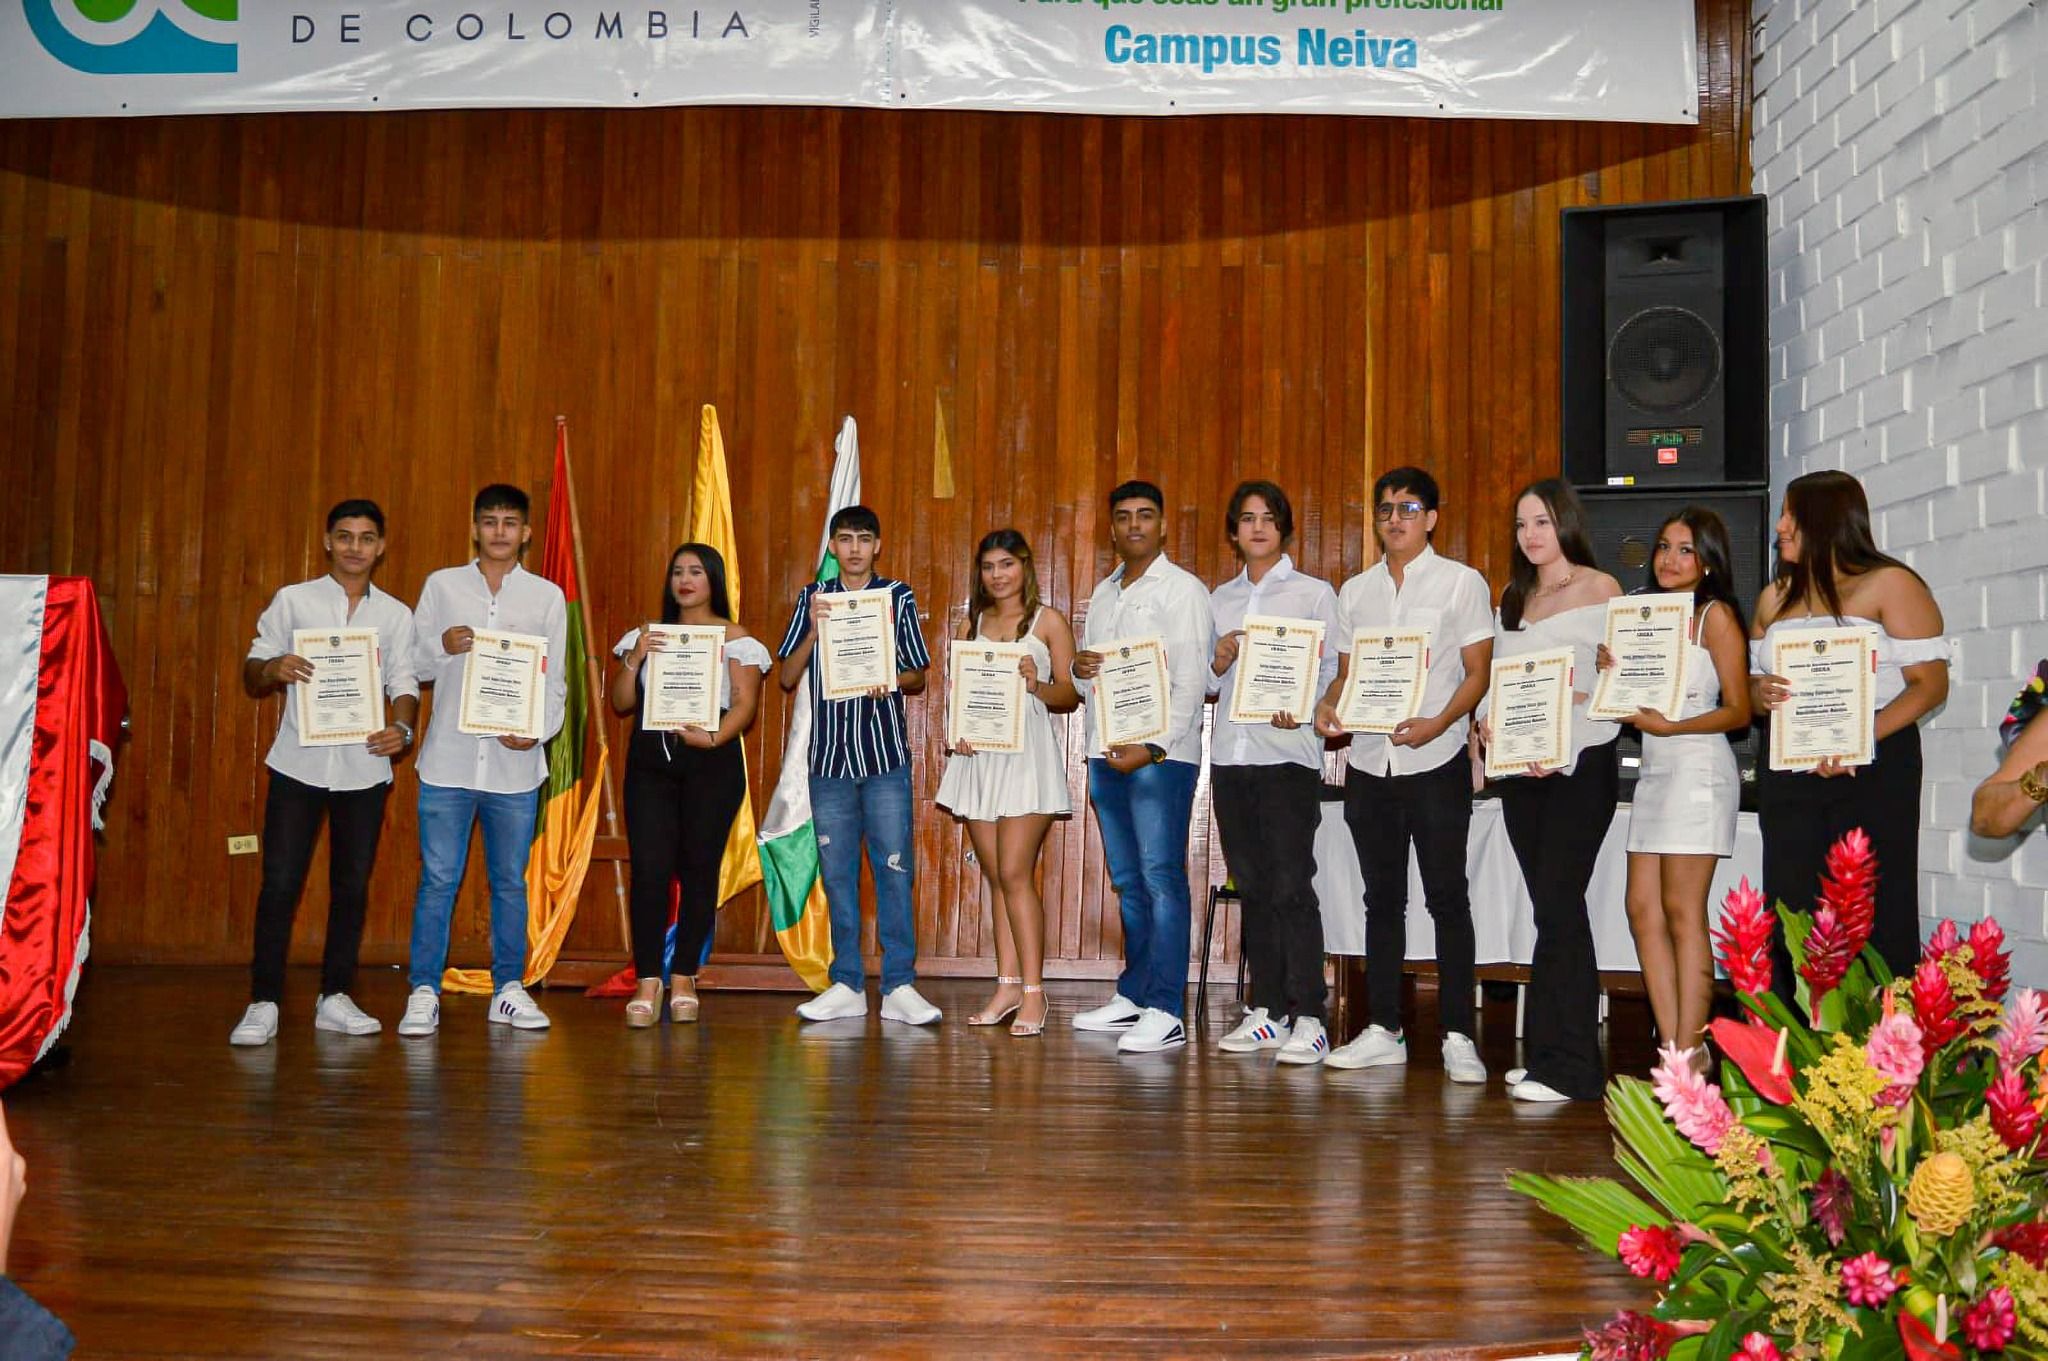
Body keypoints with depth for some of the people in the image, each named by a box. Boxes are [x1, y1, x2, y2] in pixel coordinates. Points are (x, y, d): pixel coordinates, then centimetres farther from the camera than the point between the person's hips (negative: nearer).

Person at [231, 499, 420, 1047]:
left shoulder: (396, 614, 10)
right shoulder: (292, 600, 6)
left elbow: (404, 684, 6)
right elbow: (251, 677, 5)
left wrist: (402, 727, -15)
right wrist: (274, 669, -18)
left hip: (364, 767, 2)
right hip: (299, 764, -2)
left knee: (352, 884, 6)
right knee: (280, 882, -3)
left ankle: (335, 997, 17)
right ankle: (263, 1003, 4)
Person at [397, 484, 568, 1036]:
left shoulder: (547, 596, 8)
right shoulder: (441, 585, 8)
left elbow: (555, 680, 7)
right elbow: (412, 664, 9)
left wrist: (539, 728, -10)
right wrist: (442, 647, -11)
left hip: (514, 762, 1)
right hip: (448, 758, 0)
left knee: (510, 881, 8)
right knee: (438, 880, 0)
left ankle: (508, 990, 18)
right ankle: (424, 992, 8)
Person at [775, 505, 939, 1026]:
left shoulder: (898, 597, 5)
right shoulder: (813, 598, 9)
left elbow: (918, 677, 8)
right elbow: (787, 678, 5)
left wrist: (891, 681, -14)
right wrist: (816, 629, -10)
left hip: (885, 753, -2)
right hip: (829, 753, 2)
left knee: (894, 868, -3)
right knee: (837, 871, 6)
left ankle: (899, 986, 2)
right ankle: (847, 985, 14)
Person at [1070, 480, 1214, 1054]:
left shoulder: (1182, 589, -2)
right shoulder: (1103, 593, 19)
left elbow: (1191, 680, -10)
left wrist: (1153, 747, -18)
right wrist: (1078, 671, 0)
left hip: (1161, 754, -7)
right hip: (1105, 751, 7)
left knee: (1161, 878, -9)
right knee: (1128, 881, 11)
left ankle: (1165, 1012, -9)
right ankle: (1133, 995, 19)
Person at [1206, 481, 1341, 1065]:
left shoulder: (1314, 593, 4)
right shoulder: (1219, 599, 16)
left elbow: (1332, 673, -1)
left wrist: (1302, 710, -19)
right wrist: (1218, 662, -3)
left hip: (1288, 754, -5)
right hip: (1230, 754, 5)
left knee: (1291, 885, -9)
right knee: (1252, 886, 8)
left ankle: (1307, 1018, -5)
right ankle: (1266, 1010, 16)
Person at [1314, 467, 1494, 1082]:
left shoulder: (1462, 583, 1)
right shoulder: (1355, 591, 13)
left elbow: (1477, 672, -4)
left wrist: (1437, 723, -20)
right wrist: (1327, 704, -6)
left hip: (1436, 762, -4)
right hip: (1368, 763, 4)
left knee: (1447, 898, -2)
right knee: (1382, 899, 9)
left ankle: (1458, 1036, 4)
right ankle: (1383, 1031, 16)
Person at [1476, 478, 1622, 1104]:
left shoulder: (1598, 587, -1)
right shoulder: (1514, 596, 18)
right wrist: (1489, 718, -3)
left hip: (1579, 763, -6)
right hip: (1521, 765, 6)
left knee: (1558, 904, -11)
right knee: (1552, 907, 9)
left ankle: (1565, 1065, -6)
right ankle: (1547, 1055, 14)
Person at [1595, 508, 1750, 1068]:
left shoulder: (1716, 615, -2)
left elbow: (1738, 711, -7)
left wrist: (1668, 727, -17)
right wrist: (1612, 668, 3)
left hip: (1697, 768, -7)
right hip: (1654, 770, 8)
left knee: (1682, 913, -7)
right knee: (1643, 908, 2)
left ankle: (1690, 1054, -2)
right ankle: (1672, 1050, 6)